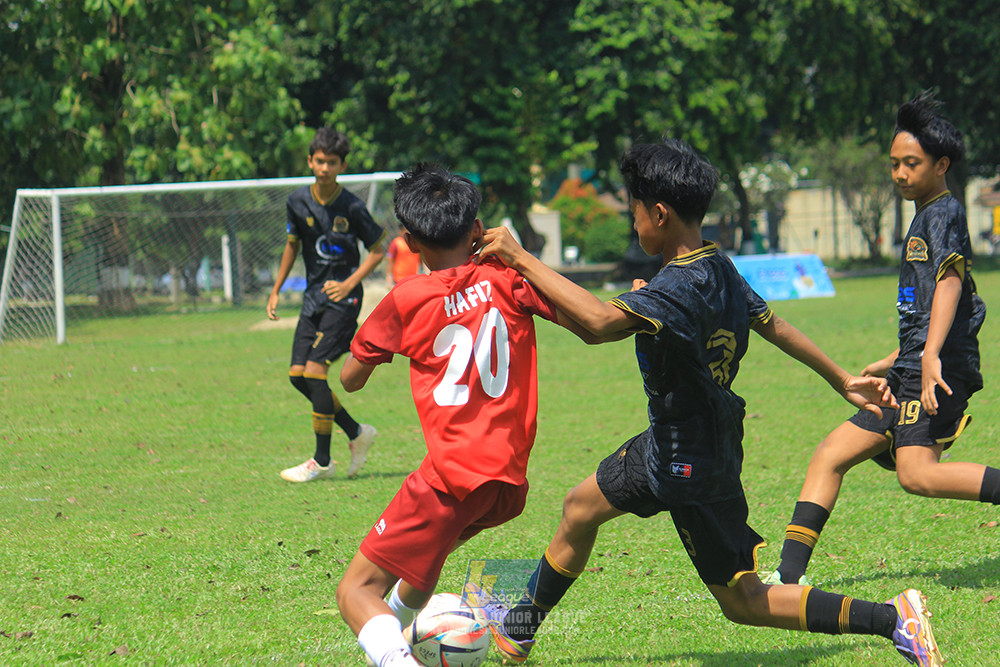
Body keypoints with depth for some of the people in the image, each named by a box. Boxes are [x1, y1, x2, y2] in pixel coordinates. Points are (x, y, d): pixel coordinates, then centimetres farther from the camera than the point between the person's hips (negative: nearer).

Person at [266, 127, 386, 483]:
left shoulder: (351, 208, -13)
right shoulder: (298, 201, 1)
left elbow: (377, 250, -2)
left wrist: (350, 283, -14)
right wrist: (276, 290, 16)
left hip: (342, 298, -6)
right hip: (313, 296, 6)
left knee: (315, 371, -15)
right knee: (298, 375, 2)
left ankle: (322, 461, -6)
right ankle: (357, 433, 20)